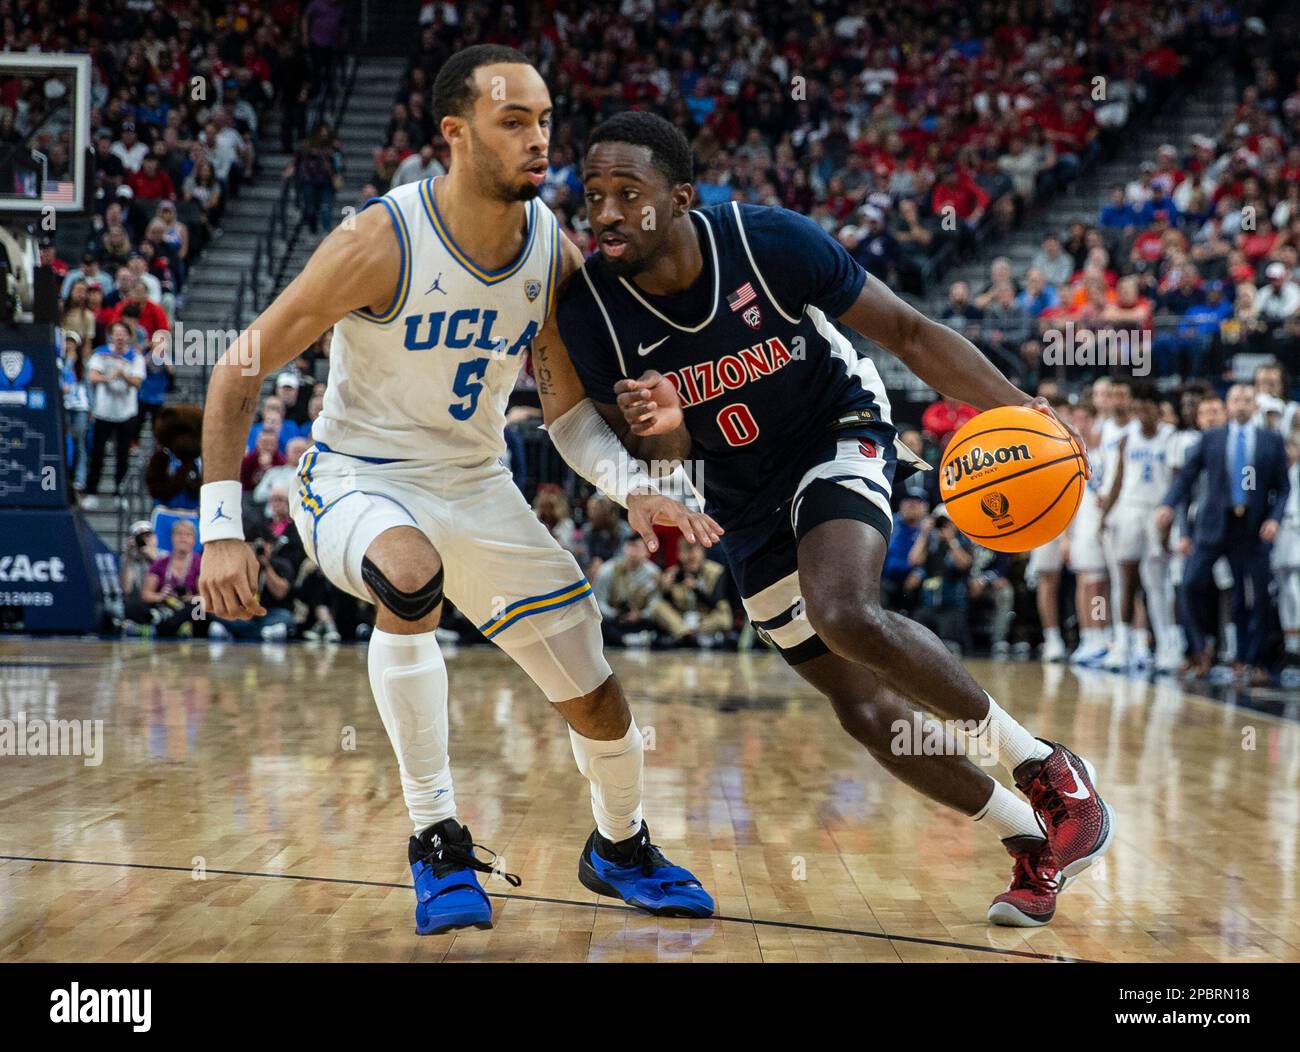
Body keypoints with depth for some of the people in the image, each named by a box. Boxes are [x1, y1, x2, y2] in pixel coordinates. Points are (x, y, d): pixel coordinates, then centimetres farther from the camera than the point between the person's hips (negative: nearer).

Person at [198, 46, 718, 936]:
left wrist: (633, 485, -11)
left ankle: (620, 849, 38)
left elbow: (565, 401, 7)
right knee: (410, 578, -40)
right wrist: (223, 527, -21)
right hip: (356, 483, -5)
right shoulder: (381, 242, -24)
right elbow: (241, 368, -16)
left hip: (479, 487, 5)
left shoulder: (556, 253, -8)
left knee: (597, 697, 5)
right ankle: (437, 842, -22)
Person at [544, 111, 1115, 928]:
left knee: (844, 614, -34)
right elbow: (661, 458, -10)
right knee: (867, 710, 3)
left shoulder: (772, 241, -26)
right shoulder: (587, 314, -20)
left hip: (838, 436, -4)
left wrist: (1013, 408, -29)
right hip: (747, 501, 4)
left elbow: (907, 332, -16)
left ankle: (1047, 770, -14)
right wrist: (660, 429, -35)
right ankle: (1035, 843, 23)